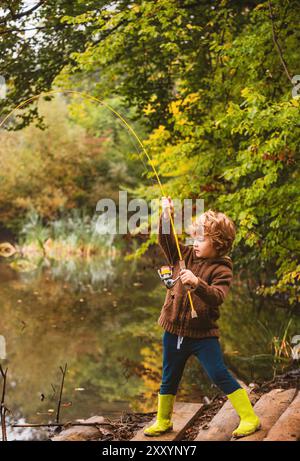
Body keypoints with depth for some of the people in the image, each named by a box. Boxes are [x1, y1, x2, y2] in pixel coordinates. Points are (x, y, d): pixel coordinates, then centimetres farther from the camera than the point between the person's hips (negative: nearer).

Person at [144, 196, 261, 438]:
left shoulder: (221, 269, -13)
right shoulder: (184, 255, 4)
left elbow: (217, 297, -27)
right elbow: (166, 240, 4)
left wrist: (197, 283, -43)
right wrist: (167, 216, -11)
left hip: (203, 334, -5)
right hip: (174, 331, 5)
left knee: (220, 375, -10)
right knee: (169, 379, 16)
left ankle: (249, 418, 1)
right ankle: (163, 421, 33)